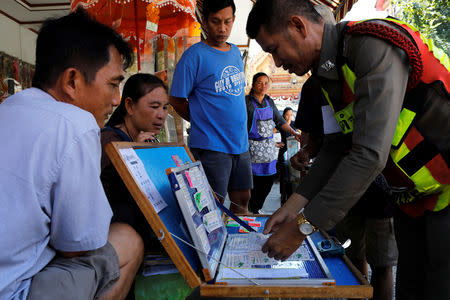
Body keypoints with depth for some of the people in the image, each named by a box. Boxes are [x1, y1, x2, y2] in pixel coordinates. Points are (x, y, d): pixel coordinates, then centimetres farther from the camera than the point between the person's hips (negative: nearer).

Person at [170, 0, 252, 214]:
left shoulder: (236, 52, 11)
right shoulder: (195, 55, -10)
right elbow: (176, 100, -7)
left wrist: (235, 124, 14)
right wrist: (203, 123, -2)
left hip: (241, 142, 7)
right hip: (211, 146, -7)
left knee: (242, 201, 15)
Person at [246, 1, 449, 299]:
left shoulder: (374, 47, -24)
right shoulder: (331, 70, 5)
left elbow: (370, 154, -31)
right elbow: (337, 148, 8)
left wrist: (303, 226, -25)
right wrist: (294, 205, -1)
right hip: (413, 196, 8)